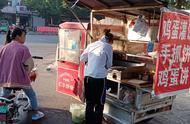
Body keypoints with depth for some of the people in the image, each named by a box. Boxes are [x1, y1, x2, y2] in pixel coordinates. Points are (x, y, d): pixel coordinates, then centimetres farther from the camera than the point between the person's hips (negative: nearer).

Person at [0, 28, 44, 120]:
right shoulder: (23, 48, -9)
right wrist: (27, 73, 13)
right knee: (32, 95, 16)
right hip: (20, 77, -4)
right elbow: (29, 64, -7)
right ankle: (35, 113, 22)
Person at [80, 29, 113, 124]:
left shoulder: (91, 45, 9)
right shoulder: (108, 47, -2)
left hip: (87, 77, 5)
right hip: (99, 78, -4)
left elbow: (82, 59, 13)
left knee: (89, 103, 15)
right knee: (99, 104, 10)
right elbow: (109, 64, 2)